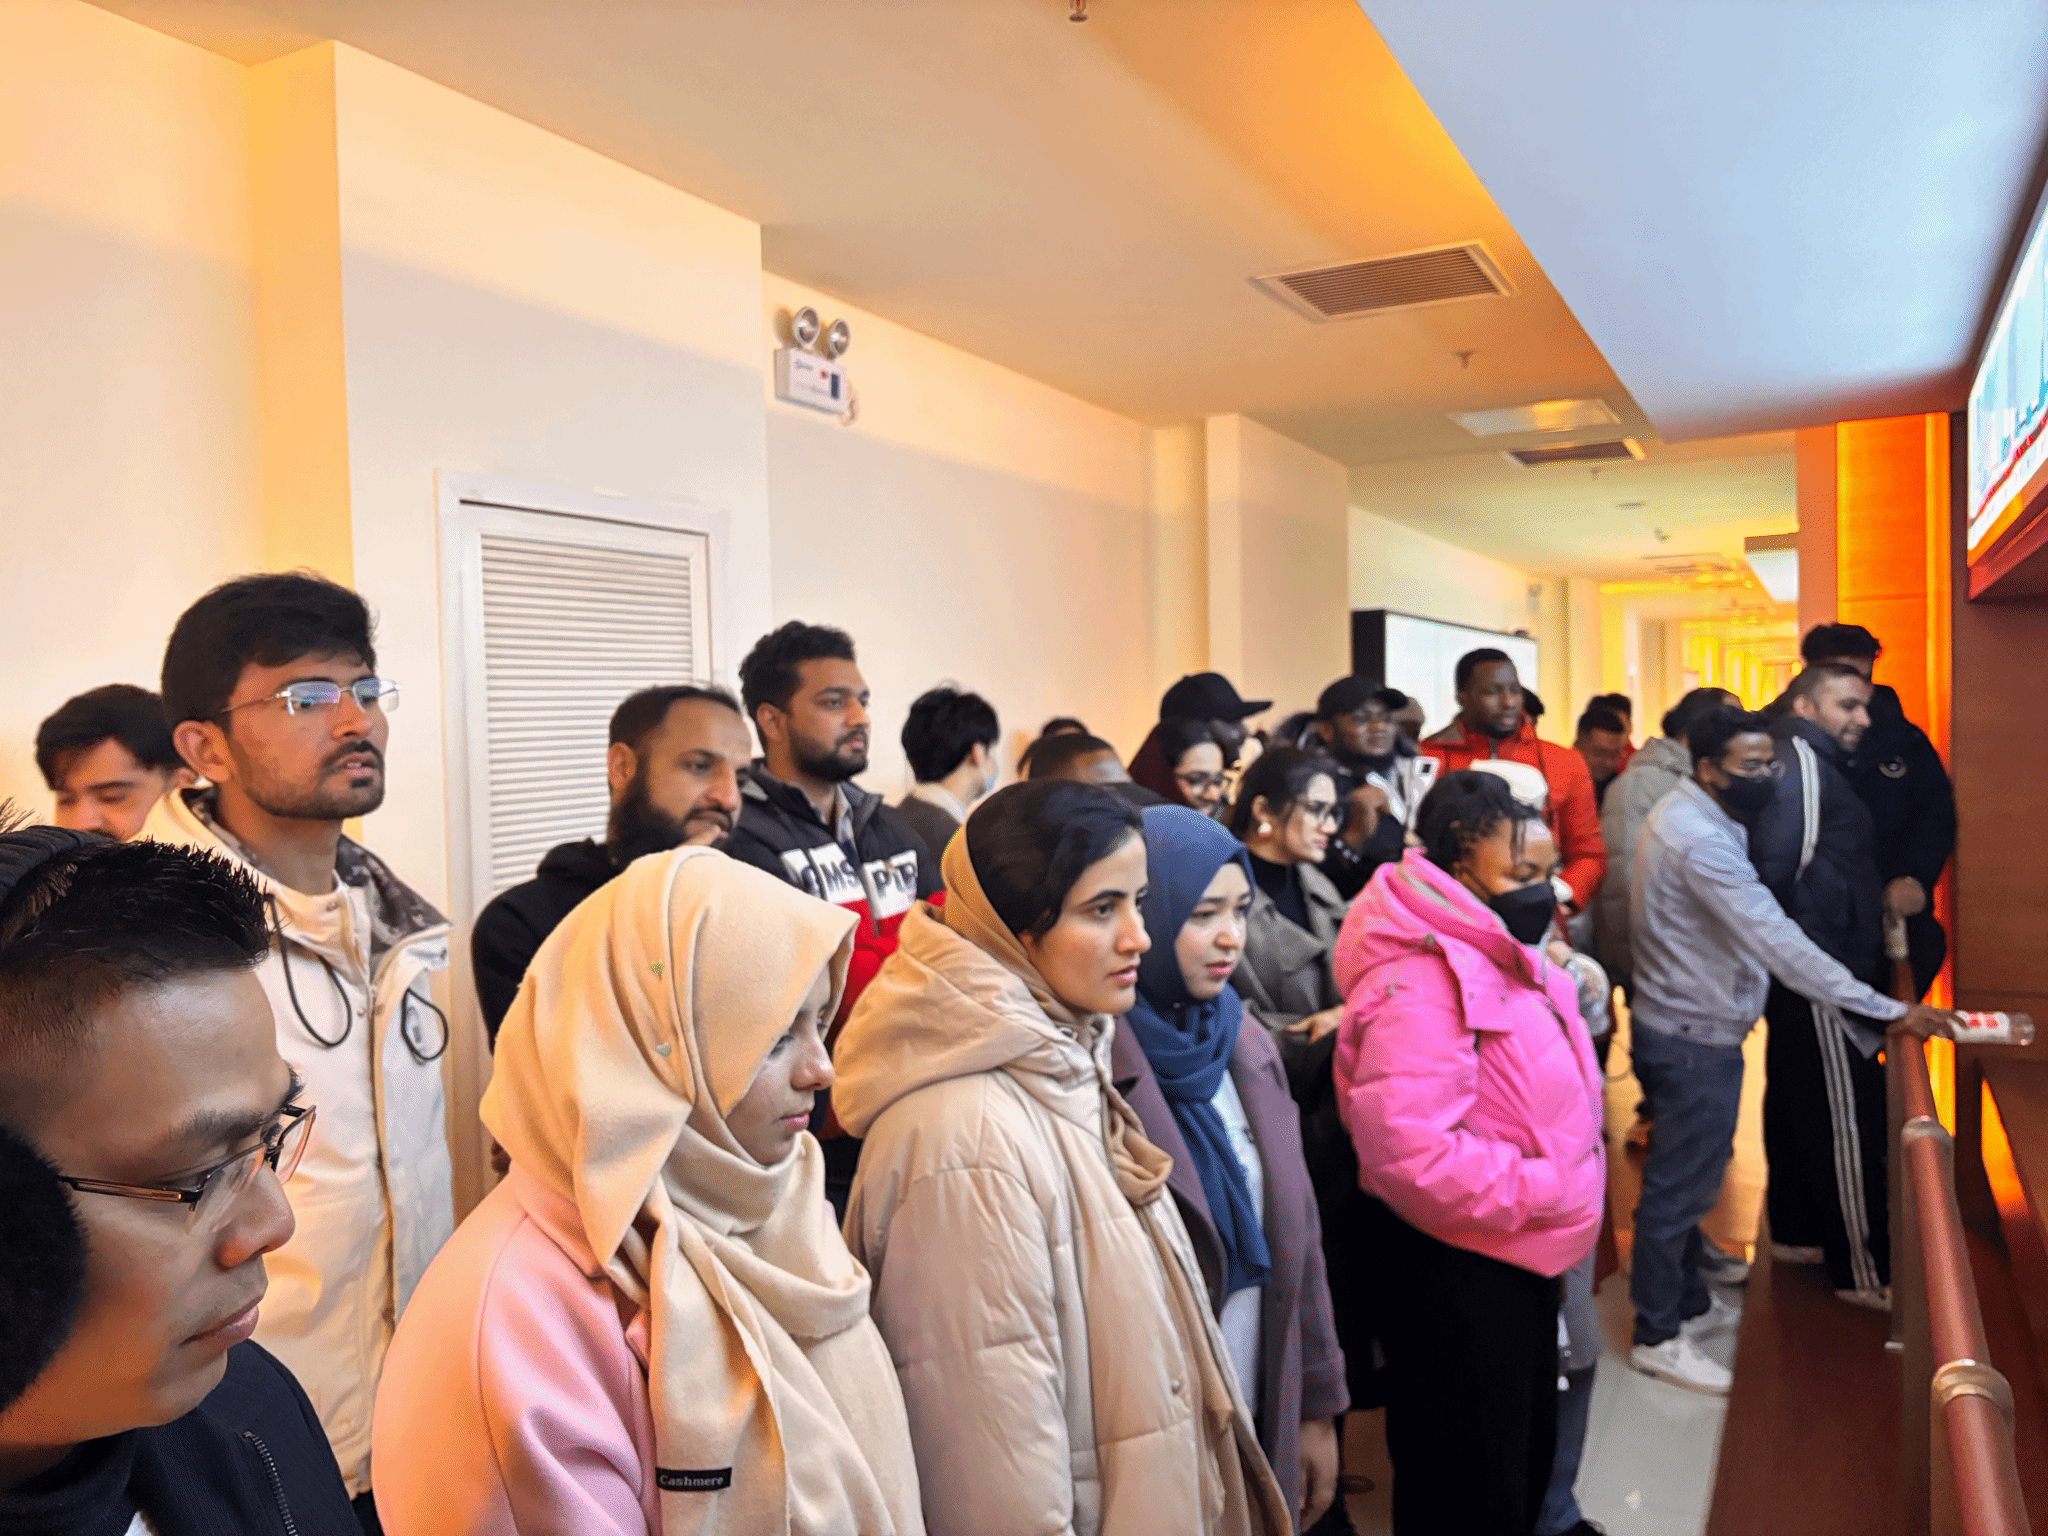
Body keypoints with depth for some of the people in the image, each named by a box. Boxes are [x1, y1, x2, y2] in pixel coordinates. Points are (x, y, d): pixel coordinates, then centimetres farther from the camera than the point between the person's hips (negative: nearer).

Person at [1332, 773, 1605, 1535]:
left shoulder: (1499, 957, 8)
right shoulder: (1419, 982, -26)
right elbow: (1410, 1153, -34)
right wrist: (1546, 1189, -24)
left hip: (1519, 1258, 10)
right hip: (1455, 1268, -10)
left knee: (1527, 1453, 26)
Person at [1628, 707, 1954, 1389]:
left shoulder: (1686, 816, 7)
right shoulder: (1699, 840, -27)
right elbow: (1779, 943, -31)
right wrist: (1887, 1009, -29)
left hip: (1680, 1022, 10)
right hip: (1694, 1040, -10)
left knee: (1687, 1178, 22)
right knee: (1679, 1187, 3)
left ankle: (1687, 1302, 38)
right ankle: (1658, 1335, 17)